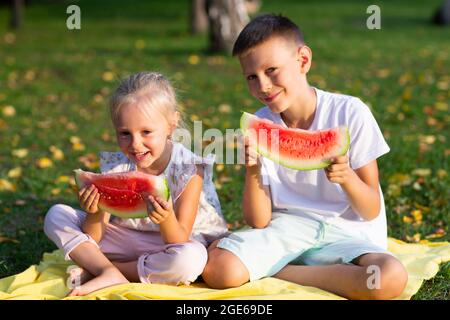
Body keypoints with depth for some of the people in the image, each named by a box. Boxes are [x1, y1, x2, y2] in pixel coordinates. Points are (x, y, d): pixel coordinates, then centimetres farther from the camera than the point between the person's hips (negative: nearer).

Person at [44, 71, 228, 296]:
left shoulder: (188, 169, -21)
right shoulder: (114, 167, -11)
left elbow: (179, 240, -22)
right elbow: (93, 238, -9)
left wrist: (167, 220, -44)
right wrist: (94, 214, -32)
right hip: (125, 239, 3)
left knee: (191, 258, -40)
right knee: (56, 215, -8)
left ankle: (94, 269, -22)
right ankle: (110, 272, -23)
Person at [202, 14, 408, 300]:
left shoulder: (350, 113, -9)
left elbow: (371, 211, -7)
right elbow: (258, 221, -4)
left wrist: (347, 177, -27)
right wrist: (252, 171, -22)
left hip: (347, 233, 1)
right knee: (217, 269, -30)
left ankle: (274, 272, -15)